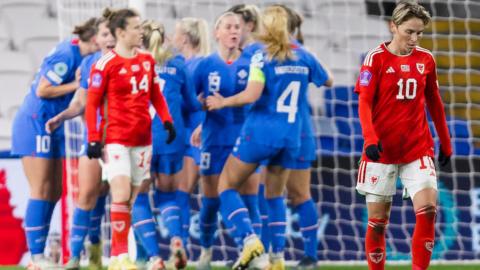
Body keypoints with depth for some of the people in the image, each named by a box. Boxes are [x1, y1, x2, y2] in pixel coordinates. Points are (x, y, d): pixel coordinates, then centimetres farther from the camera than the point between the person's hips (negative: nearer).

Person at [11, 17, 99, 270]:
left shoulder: (76, 54, 8)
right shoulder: (67, 55, -19)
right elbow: (42, 90, -21)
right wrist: (77, 84, -16)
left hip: (51, 128, 10)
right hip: (35, 125, -10)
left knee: (53, 192, 9)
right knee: (41, 192, -9)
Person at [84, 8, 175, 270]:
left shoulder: (147, 60, 9)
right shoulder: (105, 64, -9)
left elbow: (155, 94, 17)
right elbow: (92, 103, -8)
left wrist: (166, 120, 3)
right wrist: (94, 139, -12)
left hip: (142, 138, 6)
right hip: (116, 138, -6)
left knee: (137, 197, 6)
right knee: (122, 194, -15)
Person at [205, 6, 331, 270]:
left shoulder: (263, 57, -10)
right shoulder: (303, 56, 6)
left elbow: (252, 94, -21)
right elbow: (326, 80, 24)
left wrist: (222, 102, -7)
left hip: (260, 131, -5)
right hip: (291, 136, 5)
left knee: (226, 186, 6)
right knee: (275, 194, 20)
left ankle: (250, 239, -13)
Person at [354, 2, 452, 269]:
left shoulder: (426, 59, 6)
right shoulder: (376, 58, -5)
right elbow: (364, 102, -11)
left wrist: (445, 143, 18)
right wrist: (370, 138, -26)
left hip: (418, 149, 2)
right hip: (382, 150, -2)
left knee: (428, 209, -15)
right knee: (378, 220, 1)